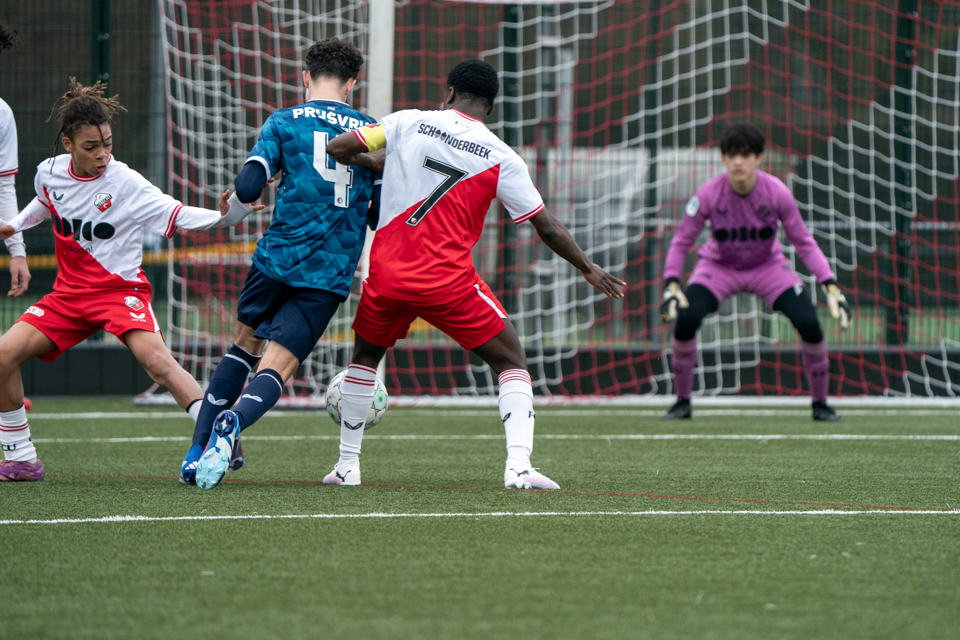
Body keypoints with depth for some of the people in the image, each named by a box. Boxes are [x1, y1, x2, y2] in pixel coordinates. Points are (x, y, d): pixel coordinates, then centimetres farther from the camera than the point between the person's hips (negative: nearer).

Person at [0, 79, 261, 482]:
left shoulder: (125, 183, -15)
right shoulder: (50, 172, -1)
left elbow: (175, 215, -23)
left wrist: (223, 216, -37)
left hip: (119, 289, -5)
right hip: (69, 292, 5)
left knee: (154, 357, -31)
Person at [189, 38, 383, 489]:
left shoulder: (284, 121, 2)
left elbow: (247, 189, -8)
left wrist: (243, 190, 15)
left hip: (278, 257, 0)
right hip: (331, 274, 0)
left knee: (244, 345, 21)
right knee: (275, 368, -4)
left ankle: (197, 452, 18)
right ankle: (232, 423, -35)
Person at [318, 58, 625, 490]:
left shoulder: (409, 123, 1)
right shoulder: (501, 159, -1)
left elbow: (337, 149, 1)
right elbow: (548, 229, 4)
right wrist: (588, 269, 19)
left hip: (387, 273, 2)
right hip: (449, 281, -2)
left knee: (365, 354, 28)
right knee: (511, 361, 9)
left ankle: (346, 466, 26)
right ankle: (518, 466, -11)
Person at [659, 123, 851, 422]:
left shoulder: (777, 193, -22)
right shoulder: (709, 195, -22)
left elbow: (804, 243, -12)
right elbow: (681, 242, -11)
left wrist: (830, 285, -19)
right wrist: (672, 284, -23)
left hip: (768, 267, 0)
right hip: (719, 267, 0)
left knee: (809, 324, -20)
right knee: (685, 319, -26)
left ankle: (820, 404, 2)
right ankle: (682, 402, -5)